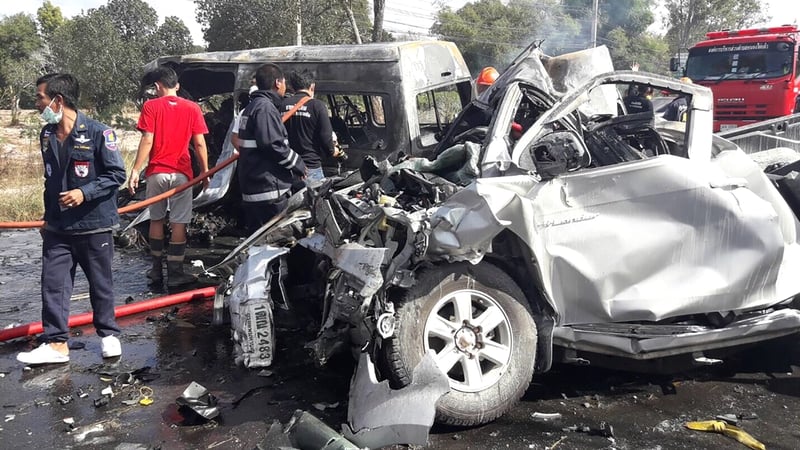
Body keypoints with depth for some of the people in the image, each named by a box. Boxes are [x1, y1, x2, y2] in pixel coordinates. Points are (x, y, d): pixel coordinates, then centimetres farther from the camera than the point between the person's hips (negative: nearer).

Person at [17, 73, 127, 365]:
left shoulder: (98, 133, -14)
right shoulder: (46, 135, 8)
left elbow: (117, 174, -11)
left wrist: (84, 193, -21)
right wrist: (48, 217, 21)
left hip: (94, 225, -5)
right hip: (57, 228, 6)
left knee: (100, 284, 9)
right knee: (52, 285, 3)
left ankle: (108, 334, 26)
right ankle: (56, 343, 11)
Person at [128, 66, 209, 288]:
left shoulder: (151, 106, -1)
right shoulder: (192, 108, 1)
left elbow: (147, 141, -9)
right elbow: (199, 144, -1)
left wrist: (135, 170, -7)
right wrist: (205, 172, 7)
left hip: (156, 173, 1)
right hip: (181, 174, 0)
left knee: (156, 220, 15)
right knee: (179, 223, 3)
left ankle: (157, 270, 24)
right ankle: (175, 273, 6)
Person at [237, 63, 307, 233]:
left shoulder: (252, 106, 20)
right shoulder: (265, 107, -13)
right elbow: (273, 145, -21)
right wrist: (297, 164, -7)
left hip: (252, 188, 11)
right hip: (269, 188, -11)